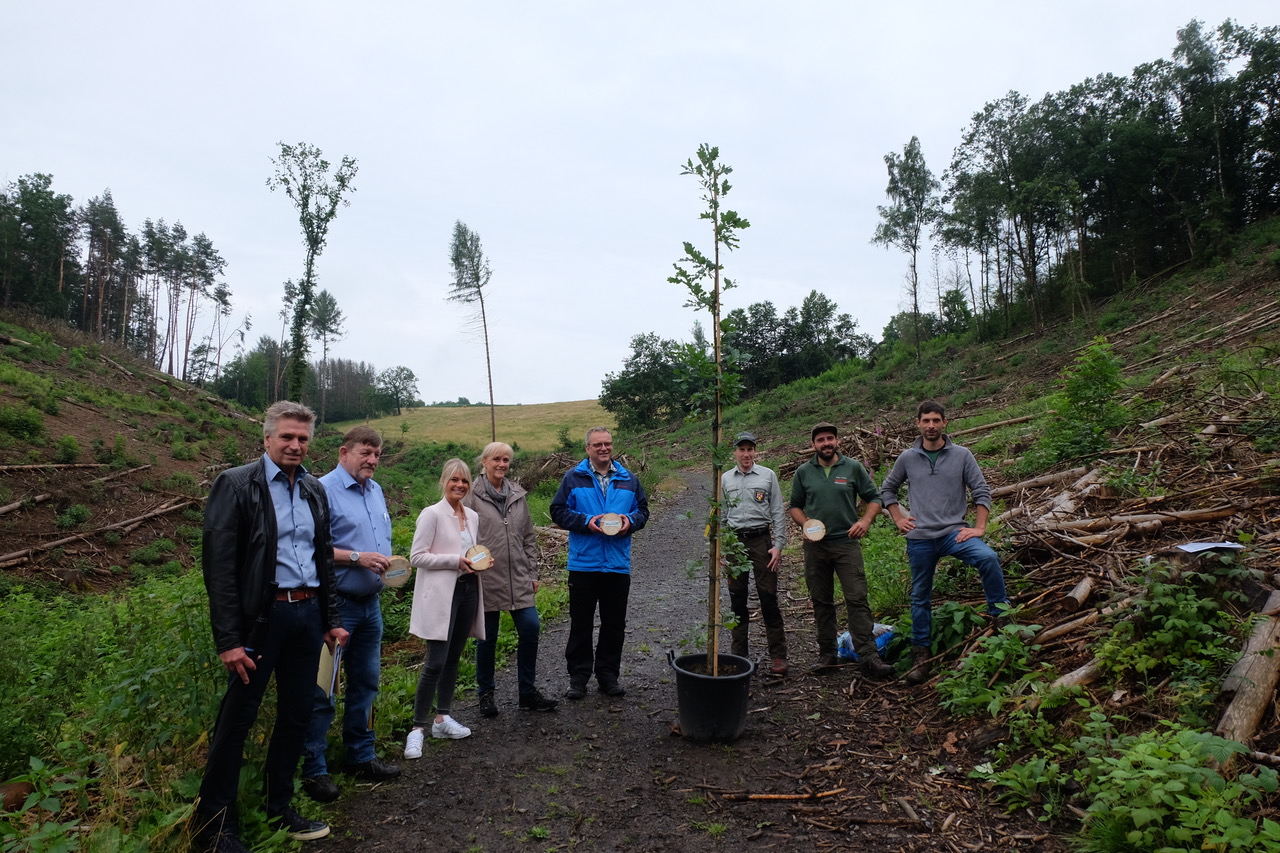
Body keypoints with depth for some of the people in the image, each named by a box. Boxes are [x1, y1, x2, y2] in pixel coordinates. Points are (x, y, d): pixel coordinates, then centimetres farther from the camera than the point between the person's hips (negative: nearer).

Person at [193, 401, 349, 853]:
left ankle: (280, 809, 31)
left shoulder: (314, 489, 10)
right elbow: (219, 565, -12)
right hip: (262, 616, -6)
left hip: (308, 613, 6)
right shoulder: (236, 484, -8)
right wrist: (228, 639, -15)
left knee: (296, 715, 14)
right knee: (237, 719, 6)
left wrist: (332, 619, 14)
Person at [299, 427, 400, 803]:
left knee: (365, 683, 17)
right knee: (321, 690, 2)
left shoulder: (376, 491, 13)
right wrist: (357, 557, -22)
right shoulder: (323, 490, -12)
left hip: (370, 602, 8)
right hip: (336, 604, -8)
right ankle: (314, 769, 15)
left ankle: (361, 757, 30)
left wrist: (389, 561, 5)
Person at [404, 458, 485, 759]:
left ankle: (442, 717, 25)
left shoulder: (472, 516, 11)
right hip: (442, 594, -6)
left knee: (453, 658, 13)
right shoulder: (432, 514, -8)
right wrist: (455, 560, -18)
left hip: (468, 590, 7)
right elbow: (416, 557, -12)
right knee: (435, 663, -8)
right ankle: (417, 727, 3)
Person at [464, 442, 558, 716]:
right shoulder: (472, 496, -4)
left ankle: (528, 692, 14)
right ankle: (486, 694, 25)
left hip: (518, 578, 4)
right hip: (486, 579, -4)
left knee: (531, 627, -1)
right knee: (487, 637, 6)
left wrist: (532, 573, 12)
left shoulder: (517, 495, 11)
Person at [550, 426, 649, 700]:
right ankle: (578, 677, 20)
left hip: (618, 564, 3)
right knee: (581, 624, 7)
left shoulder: (629, 480, 8)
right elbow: (558, 511, -2)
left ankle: (608, 675, 26)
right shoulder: (573, 478, 0)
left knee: (614, 624, 11)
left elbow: (643, 510, 13)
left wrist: (631, 521, -9)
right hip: (583, 563, -2)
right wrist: (586, 522, -16)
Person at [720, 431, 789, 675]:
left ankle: (778, 656, 6)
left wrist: (778, 545, -5)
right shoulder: (725, 479, 9)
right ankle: (739, 653, 18)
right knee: (737, 599, 8)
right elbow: (721, 516, 13)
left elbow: (778, 513, 2)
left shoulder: (768, 475, 3)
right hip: (734, 541, 2)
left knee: (768, 598, -3)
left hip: (761, 540, -2)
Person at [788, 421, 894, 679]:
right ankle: (827, 653, 20)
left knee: (857, 599, -9)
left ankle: (869, 657, -8)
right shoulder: (803, 472, 7)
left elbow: (874, 498, 8)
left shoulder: (853, 468, 3)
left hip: (846, 542, -2)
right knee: (822, 601, 9)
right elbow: (795, 506, 14)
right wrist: (805, 523, -6)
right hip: (815, 545, 2)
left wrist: (865, 520, -10)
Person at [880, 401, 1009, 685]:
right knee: (921, 597, 8)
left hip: (954, 532, -1)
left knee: (988, 558, -31)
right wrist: (898, 519, 8)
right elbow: (887, 489, 17)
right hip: (919, 538, 1)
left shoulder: (962, 455, 1)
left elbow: (981, 492, 2)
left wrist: (979, 528, -6)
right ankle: (920, 656, 21)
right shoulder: (907, 458, 5)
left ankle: (1001, 617, -14)